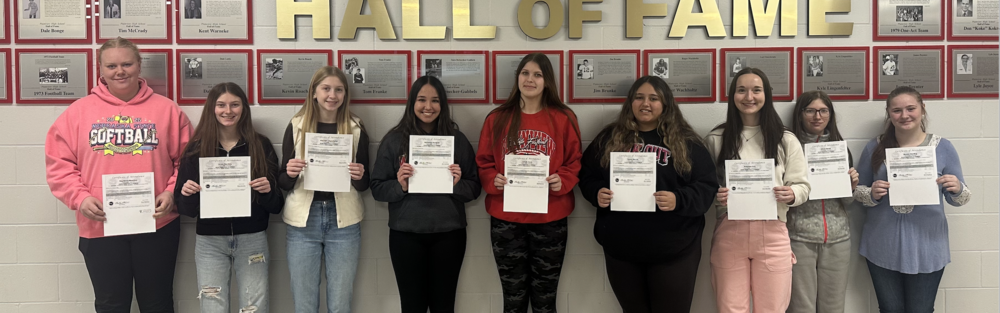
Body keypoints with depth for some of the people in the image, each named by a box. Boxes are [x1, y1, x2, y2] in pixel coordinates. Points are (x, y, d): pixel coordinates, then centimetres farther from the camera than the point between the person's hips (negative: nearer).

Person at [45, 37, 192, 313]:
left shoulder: (166, 109, 3)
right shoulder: (79, 111, 4)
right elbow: (58, 163, 3)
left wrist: (172, 192, -10)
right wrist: (79, 197, -10)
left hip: (157, 225, 0)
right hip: (100, 227, 1)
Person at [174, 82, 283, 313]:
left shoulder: (261, 145, 1)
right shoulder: (197, 148, 2)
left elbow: (276, 206, 2)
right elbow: (185, 208, 3)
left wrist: (267, 191, -19)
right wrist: (187, 194, -18)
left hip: (252, 240, 0)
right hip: (210, 242, 0)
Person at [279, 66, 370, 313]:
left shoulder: (356, 129, 3)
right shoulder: (296, 126, 3)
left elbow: (365, 185, 8)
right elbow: (282, 183, 5)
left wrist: (359, 176, -14)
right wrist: (290, 173, -16)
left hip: (343, 220, 0)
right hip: (303, 220, 0)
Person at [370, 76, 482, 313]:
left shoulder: (457, 139, 3)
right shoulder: (394, 140, 1)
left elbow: (475, 189, 5)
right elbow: (377, 189, 1)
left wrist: (458, 184, -15)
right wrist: (400, 186, -18)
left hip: (448, 234, 1)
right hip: (406, 235, -1)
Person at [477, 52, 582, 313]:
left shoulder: (564, 118, 2)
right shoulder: (497, 118, 4)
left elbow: (575, 163, 3)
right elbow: (483, 163, 6)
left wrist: (562, 181, -15)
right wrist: (493, 181, -13)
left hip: (550, 221, 0)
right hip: (505, 220, 1)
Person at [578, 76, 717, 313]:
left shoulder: (686, 142, 0)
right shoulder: (609, 138, 8)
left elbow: (706, 186, -4)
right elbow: (587, 176, 12)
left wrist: (678, 200, -23)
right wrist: (597, 193, -10)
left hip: (673, 251, -2)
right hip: (620, 250, 2)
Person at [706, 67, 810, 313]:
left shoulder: (785, 140, 5)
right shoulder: (716, 139, 4)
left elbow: (803, 186, 7)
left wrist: (791, 195, -14)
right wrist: (714, 195, -12)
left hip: (772, 234, 0)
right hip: (729, 233, 0)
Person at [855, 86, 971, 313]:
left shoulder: (943, 147, -1)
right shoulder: (875, 147, 0)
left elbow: (958, 199, 2)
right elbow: (857, 190, 6)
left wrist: (957, 189, -20)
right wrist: (871, 194, -16)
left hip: (926, 247, -1)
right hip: (882, 247, 1)